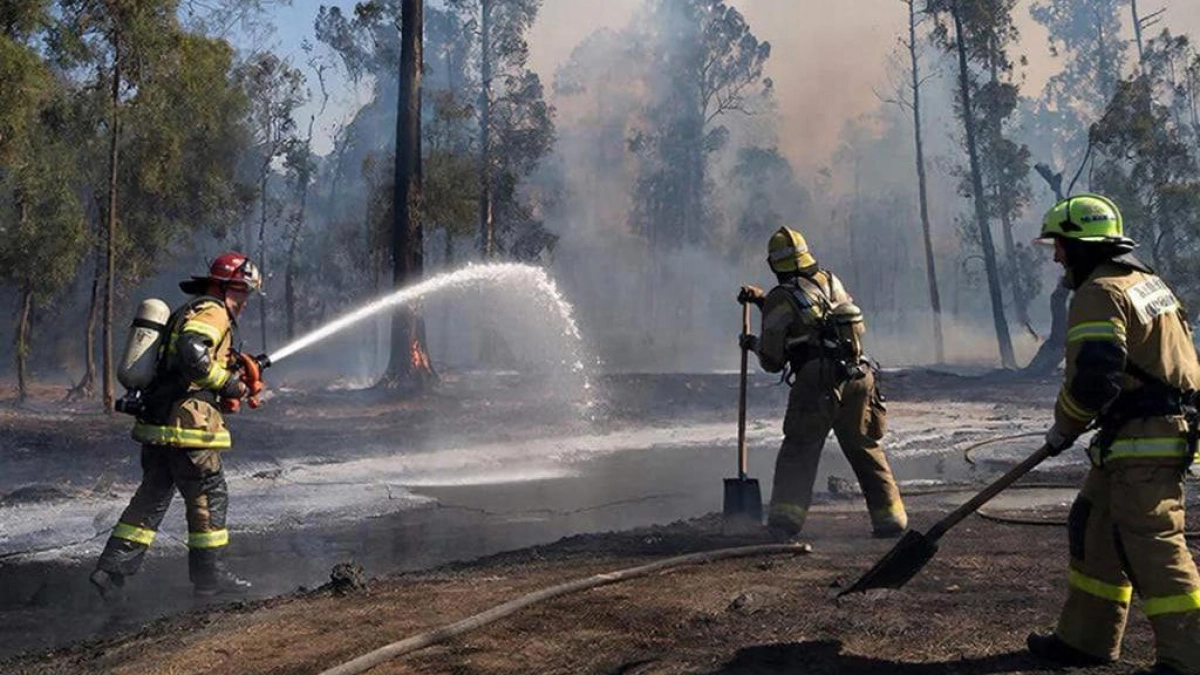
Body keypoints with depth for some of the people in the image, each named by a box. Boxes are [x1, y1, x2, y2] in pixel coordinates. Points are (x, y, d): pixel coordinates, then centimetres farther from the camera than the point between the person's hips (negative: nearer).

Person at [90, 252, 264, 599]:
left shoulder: (189, 311, 24)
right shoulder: (213, 313, -8)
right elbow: (192, 350, -27)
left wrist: (235, 379, 17)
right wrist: (227, 384, -17)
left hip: (156, 425, 9)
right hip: (188, 426, -9)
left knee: (152, 497, 15)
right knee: (210, 498, 3)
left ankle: (112, 569, 14)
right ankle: (209, 576, 11)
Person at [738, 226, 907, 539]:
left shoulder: (781, 299, -3)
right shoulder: (831, 281, 13)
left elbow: (772, 362, 3)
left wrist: (754, 344, 23)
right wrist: (762, 299, 33)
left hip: (817, 385, -5)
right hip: (859, 380, 5)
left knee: (798, 452, 3)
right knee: (867, 450, 17)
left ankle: (786, 515, -7)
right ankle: (889, 515, 21)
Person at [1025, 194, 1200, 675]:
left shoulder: (1100, 293, -15)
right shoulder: (1144, 279, 17)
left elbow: (1092, 377, -23)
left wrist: (1064, 427, -6)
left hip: (1142, 442, -11)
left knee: (1154, 549, -8)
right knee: (1096, 531, 17)